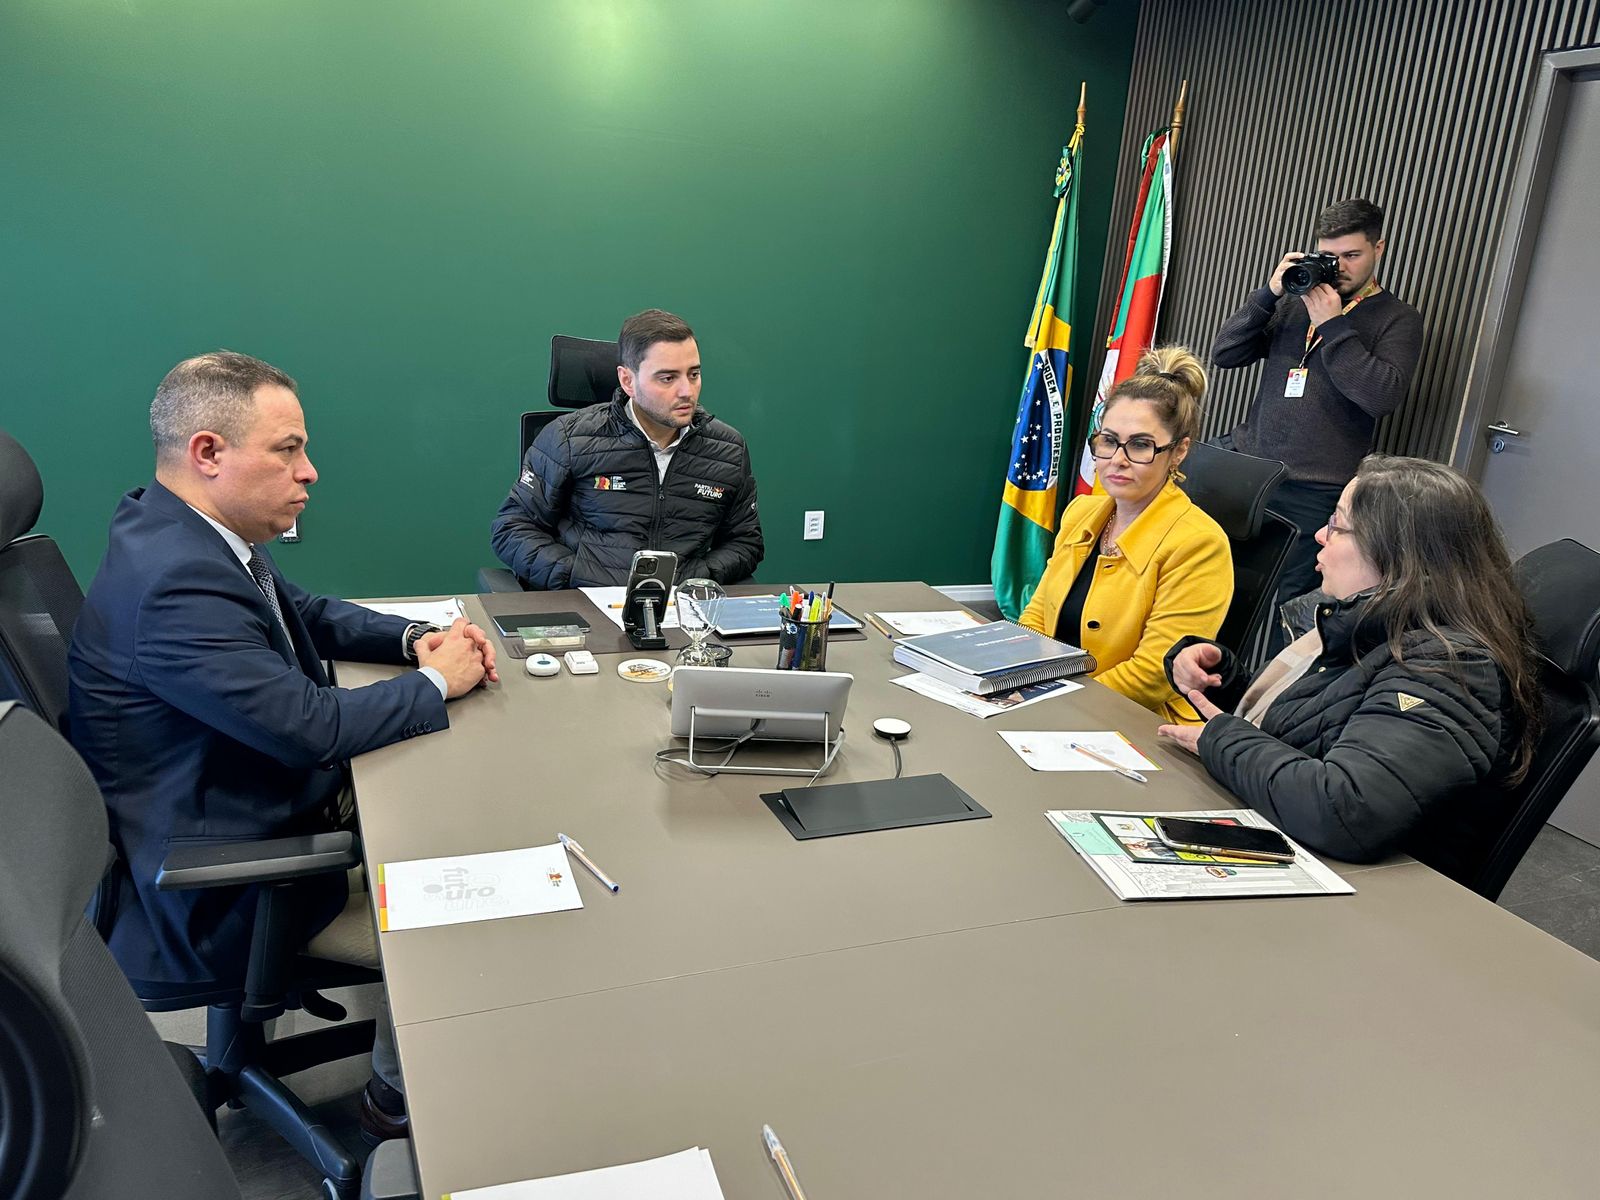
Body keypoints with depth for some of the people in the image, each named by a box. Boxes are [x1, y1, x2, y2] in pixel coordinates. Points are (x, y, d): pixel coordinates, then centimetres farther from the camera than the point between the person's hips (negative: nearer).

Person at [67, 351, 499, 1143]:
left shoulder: (188, 534, 0)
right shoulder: (175, 583, -32)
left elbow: (307, 613, 14)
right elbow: (312, 725, -33)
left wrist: (413, 638, -4)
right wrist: (437, 682, -17)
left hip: (255, 804, 10)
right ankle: (401, 1100, 23)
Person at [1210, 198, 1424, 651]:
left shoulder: (1398, 319, 5)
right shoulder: (1295, 303, 16)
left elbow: (1383, 396, -11)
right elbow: (1224, 355, 8)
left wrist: (1332, 325, -11)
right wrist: (1269, 294, -3)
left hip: (1311, 492, -4)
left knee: (1286, 606, -2)